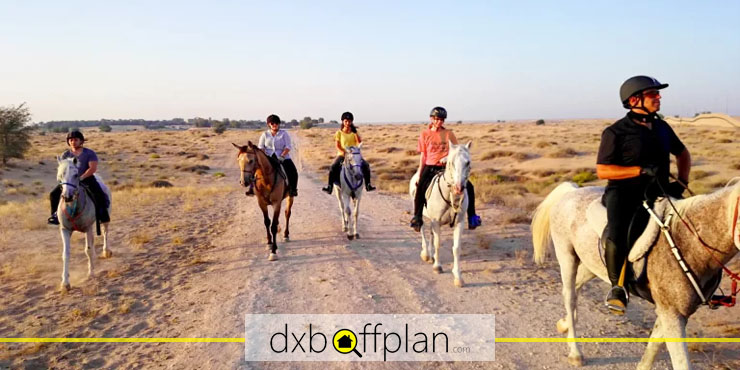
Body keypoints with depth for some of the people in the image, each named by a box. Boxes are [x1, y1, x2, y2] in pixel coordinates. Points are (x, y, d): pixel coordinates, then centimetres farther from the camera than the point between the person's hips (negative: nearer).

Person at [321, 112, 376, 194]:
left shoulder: (354, 133, 10)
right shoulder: (339, 133, 4)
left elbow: (360, 142, -4)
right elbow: (337, 145, -3)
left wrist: (355, 132, -9)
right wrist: (342, 152, -22)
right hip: (342, 155, -2)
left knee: (366, 165, -19)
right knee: (333, 167, -28)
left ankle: (368, 185, -9)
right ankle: (329, 187, -20)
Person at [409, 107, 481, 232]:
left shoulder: (449, 134, 7)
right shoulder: (425, 135, 5)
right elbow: (423, 156, 7)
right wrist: (419, 174, 2)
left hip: (447, 167, 1)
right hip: (430, 168, -1)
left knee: (468, 186, -11)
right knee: (420, 188, -25)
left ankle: (472, 217, 2)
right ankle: (417, 217, -8)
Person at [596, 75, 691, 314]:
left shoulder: (662, 128, 12)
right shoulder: (616, 132, -6)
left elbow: (682, 153, 29)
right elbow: (602, 170, -11)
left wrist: (682, 182, 12)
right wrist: (642, 170, -19)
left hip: (656, 193, 7)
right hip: (623, 192, -7)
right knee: (617, 236, -31)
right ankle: (617, 287, -10)